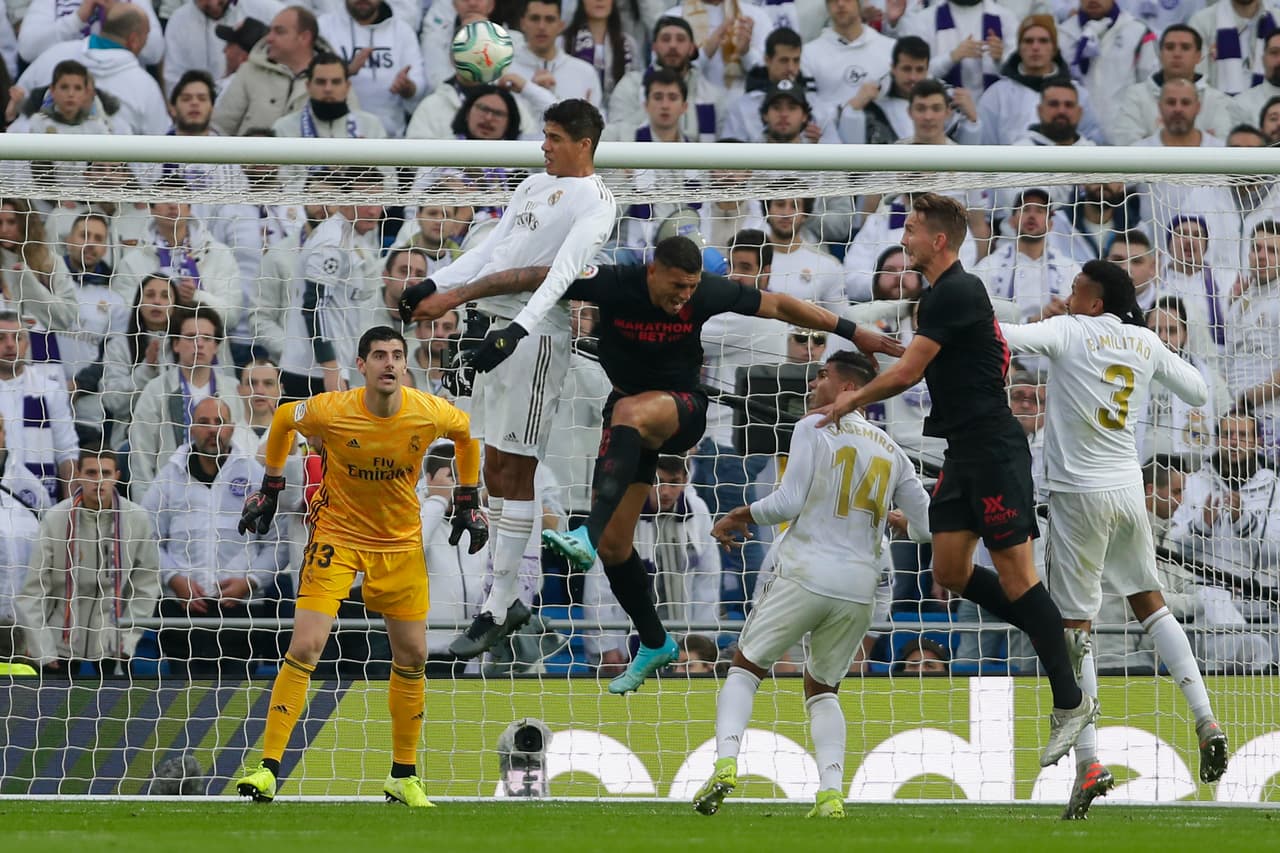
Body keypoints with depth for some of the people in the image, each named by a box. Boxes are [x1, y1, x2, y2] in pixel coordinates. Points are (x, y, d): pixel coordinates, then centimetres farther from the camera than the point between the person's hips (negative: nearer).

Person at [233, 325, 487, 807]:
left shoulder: (430, 414, -15)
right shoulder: (331, 411, -20)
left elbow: (465, 432, 9)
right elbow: (283, 419, 2)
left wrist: (468, 501, 10)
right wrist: (271, 488, 7)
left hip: (401, 541, 3)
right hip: (337, 534, -3)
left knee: (413, 656, 7)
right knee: (305, 646, -16)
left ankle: (403, 777, 22)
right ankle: (268, 769, -11)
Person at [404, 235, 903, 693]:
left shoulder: (706, 294, -16)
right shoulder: (613, 285, -18)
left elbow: (779, 306, -3)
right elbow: (531, 279, -13)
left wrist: (852, 333, 1)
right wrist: (455, 296, -15)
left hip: (684, 411, -3)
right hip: (629, 414, 3)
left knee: (630, 411, -40)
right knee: (615, 546, 0)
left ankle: (589, 536, -54)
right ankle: (654, 645, 23)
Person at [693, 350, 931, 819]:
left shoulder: (814, 429, -2)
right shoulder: (892, 451, 14)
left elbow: (788, 502, -10)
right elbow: (928, 522, 15)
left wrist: (738, 517, 4)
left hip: (805, 577, -5)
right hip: (859, 587, 5)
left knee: (744, 669, 10)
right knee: (822, 689, 19)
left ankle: (725, 762, -13)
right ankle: (832, 794, -1)